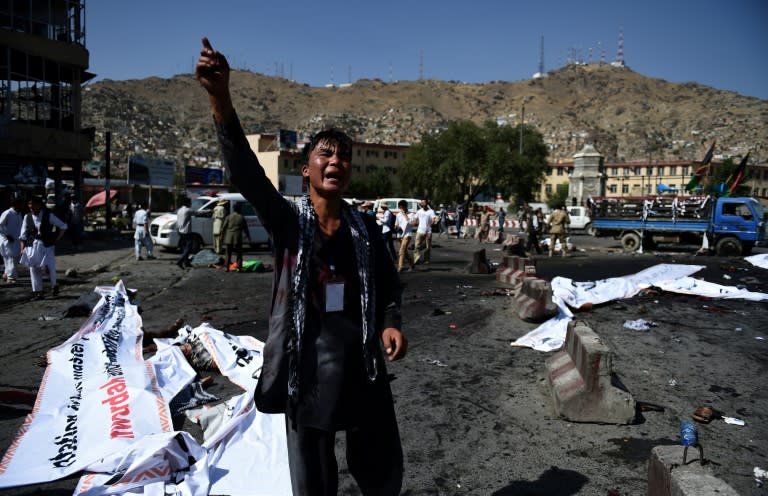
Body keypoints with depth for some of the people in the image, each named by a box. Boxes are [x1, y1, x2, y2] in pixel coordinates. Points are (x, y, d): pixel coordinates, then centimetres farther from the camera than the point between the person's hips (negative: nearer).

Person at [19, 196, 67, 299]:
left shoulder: (49, 215, -5)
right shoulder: (27, 217, 3)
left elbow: (63, 226, 3)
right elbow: (24, 234, 7)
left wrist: (57, 239, -2)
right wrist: (22, 248, 1)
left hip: (47, 246, -3)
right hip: (32, 246, 3)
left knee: (50, 267, -4)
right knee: (34, 268, 3)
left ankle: (55, 285, 24)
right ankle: (38, 292, 12)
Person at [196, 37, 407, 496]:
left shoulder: (365, 228, 1)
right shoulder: (287, 221, -7)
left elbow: (388, 282, 13)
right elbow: (244, 168, -22)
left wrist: (391, 322, -8)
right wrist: (220, 98, -37)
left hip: (363, 364, 3)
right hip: (307, 365, -2)